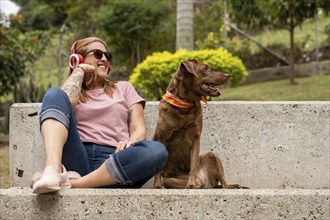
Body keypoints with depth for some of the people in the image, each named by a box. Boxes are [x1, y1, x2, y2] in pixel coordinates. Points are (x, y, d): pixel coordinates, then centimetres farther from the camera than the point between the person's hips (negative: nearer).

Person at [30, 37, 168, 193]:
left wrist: (130, 143, -12)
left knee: (157, 151, -32)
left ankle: (71, 184, -35)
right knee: (54, 93, -18)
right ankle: (53, 170, -43)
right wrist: (79, 70, 12)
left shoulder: (123, 87, 26)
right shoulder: (72, 91, 24)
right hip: (78, 159, 0)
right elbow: (63, 101, -4)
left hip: (114, 160, 1)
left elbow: (139, 129, 11)